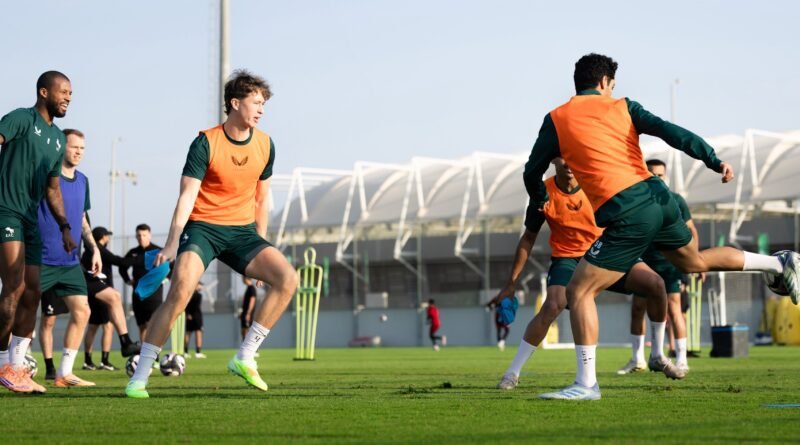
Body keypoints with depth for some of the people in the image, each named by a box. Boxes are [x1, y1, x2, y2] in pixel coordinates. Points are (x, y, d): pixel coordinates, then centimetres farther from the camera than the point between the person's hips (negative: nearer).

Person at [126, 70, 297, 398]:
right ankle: (139, 377, -16)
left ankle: (244, 358, -6)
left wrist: (260, 246, 17)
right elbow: (187, 195, -16)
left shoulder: (265, 145, 4)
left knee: (287, 278, -15)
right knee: (181, 290, -26)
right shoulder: (206, 143, -11)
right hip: (202, 226, -5)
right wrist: (172, 243, -27)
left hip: (243, 230, 5)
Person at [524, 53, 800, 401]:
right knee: (695, 261, 33)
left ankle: (586, 383, -5)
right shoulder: (621, 107, 13)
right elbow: (671, 132, 0)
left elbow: (532, 173, 12)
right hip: (658, 199, 6)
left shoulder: (556, 119, 5)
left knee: (579, 292, 0)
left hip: (624, 216, -6)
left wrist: (540, 201, 33)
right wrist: (715, 162, -4)